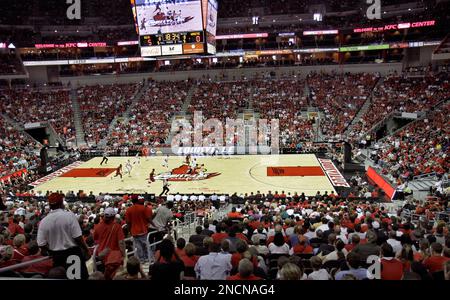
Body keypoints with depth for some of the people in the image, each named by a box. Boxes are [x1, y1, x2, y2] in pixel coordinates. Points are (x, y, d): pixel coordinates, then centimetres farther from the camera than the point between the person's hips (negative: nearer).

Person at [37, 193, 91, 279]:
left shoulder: (44, 221, -5)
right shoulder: (69, 215, -14)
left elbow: (41, 244, -4)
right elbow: (78, 237, -17)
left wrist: (50, 252, 14)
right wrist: (87, 250, -6)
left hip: (56, 256, 3)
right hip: (73, 252, -3)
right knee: (82, 276, 8)